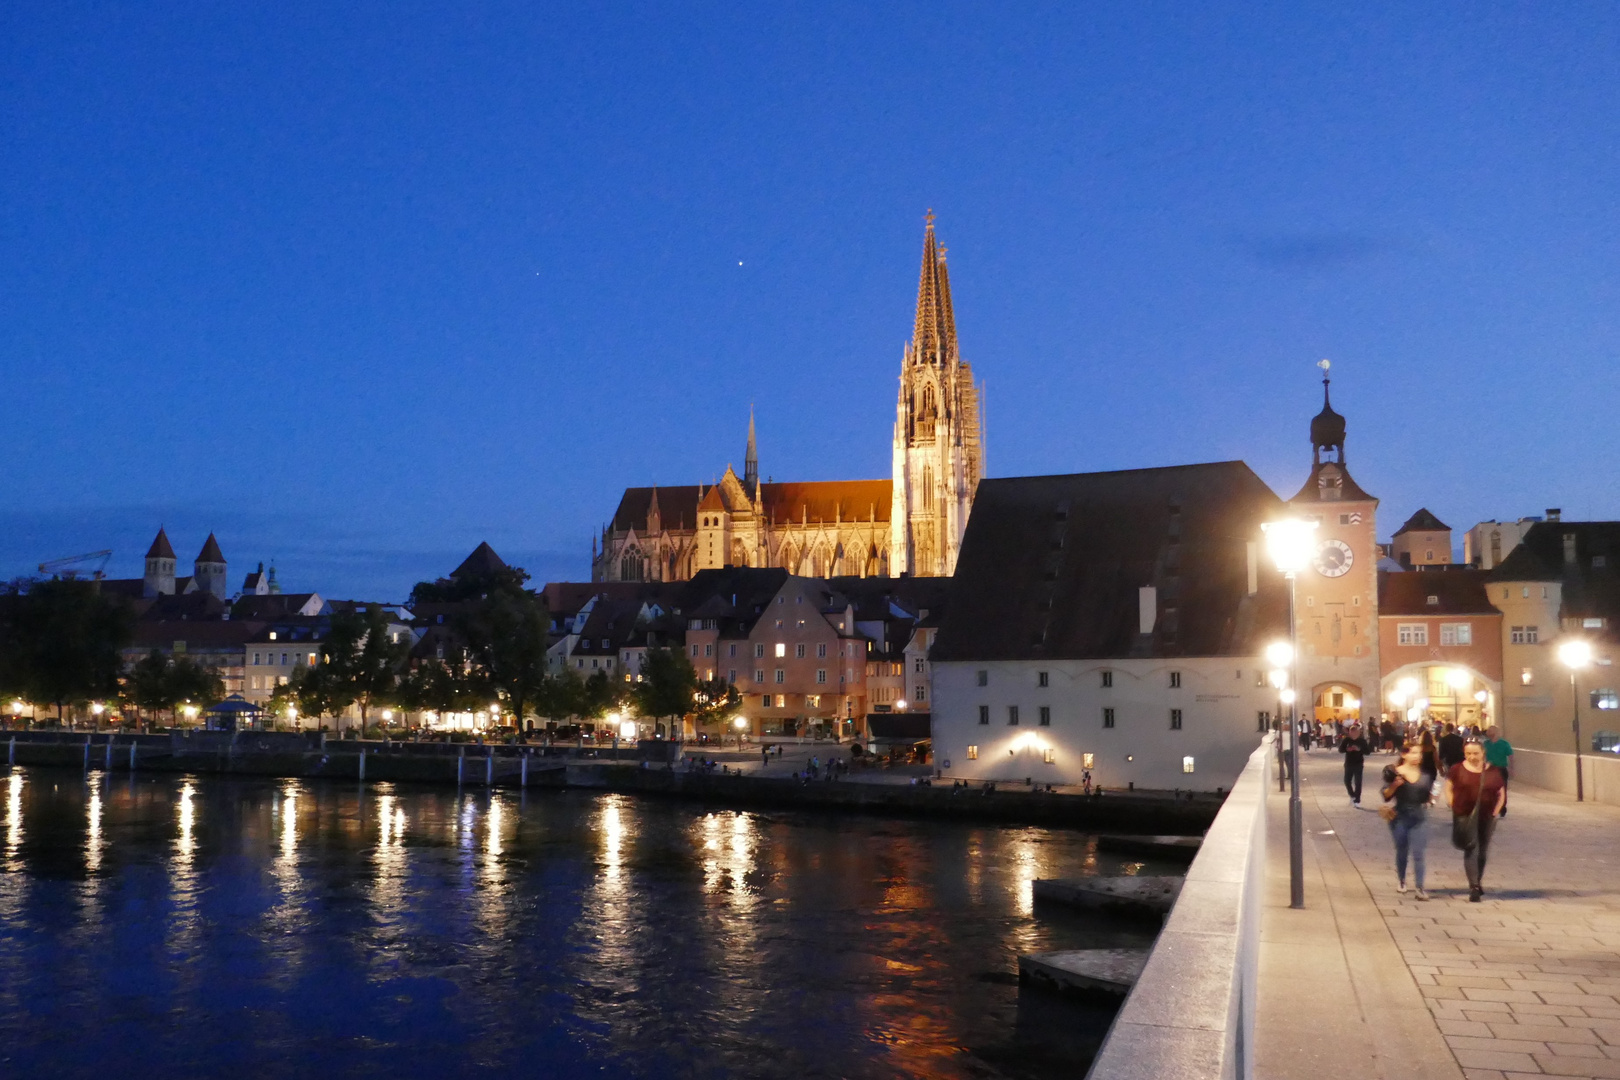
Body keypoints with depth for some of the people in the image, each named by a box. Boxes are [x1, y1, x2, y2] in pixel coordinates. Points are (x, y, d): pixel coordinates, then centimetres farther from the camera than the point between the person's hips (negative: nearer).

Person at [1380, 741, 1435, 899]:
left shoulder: (1426, 775, 5)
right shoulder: (1394, 772, -4)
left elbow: (1429, 796, 16)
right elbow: (1386, 796, -5)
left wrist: (1432, 797, -4)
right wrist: (1394, 785, -21)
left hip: (1419, 817, 1)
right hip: (1400, 816, -1)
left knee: (1418, 853, -6)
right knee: (1401, 851, 12)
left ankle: (1420, 888, -5)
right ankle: (1400, 880, 33)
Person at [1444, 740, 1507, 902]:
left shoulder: (1493, 771, 3)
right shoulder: (1457, 770, -1)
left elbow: (1501, 794, 12)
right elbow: (1448, 789, 6)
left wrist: (1495, 811, 3)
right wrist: (1454, 807, -3)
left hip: (1487, 817, 3)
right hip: (1465, 816, -3)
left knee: (1483, 852, 13)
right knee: (1471, 849, -11)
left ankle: (1478, 882, 32)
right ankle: (1474, 887, -12)